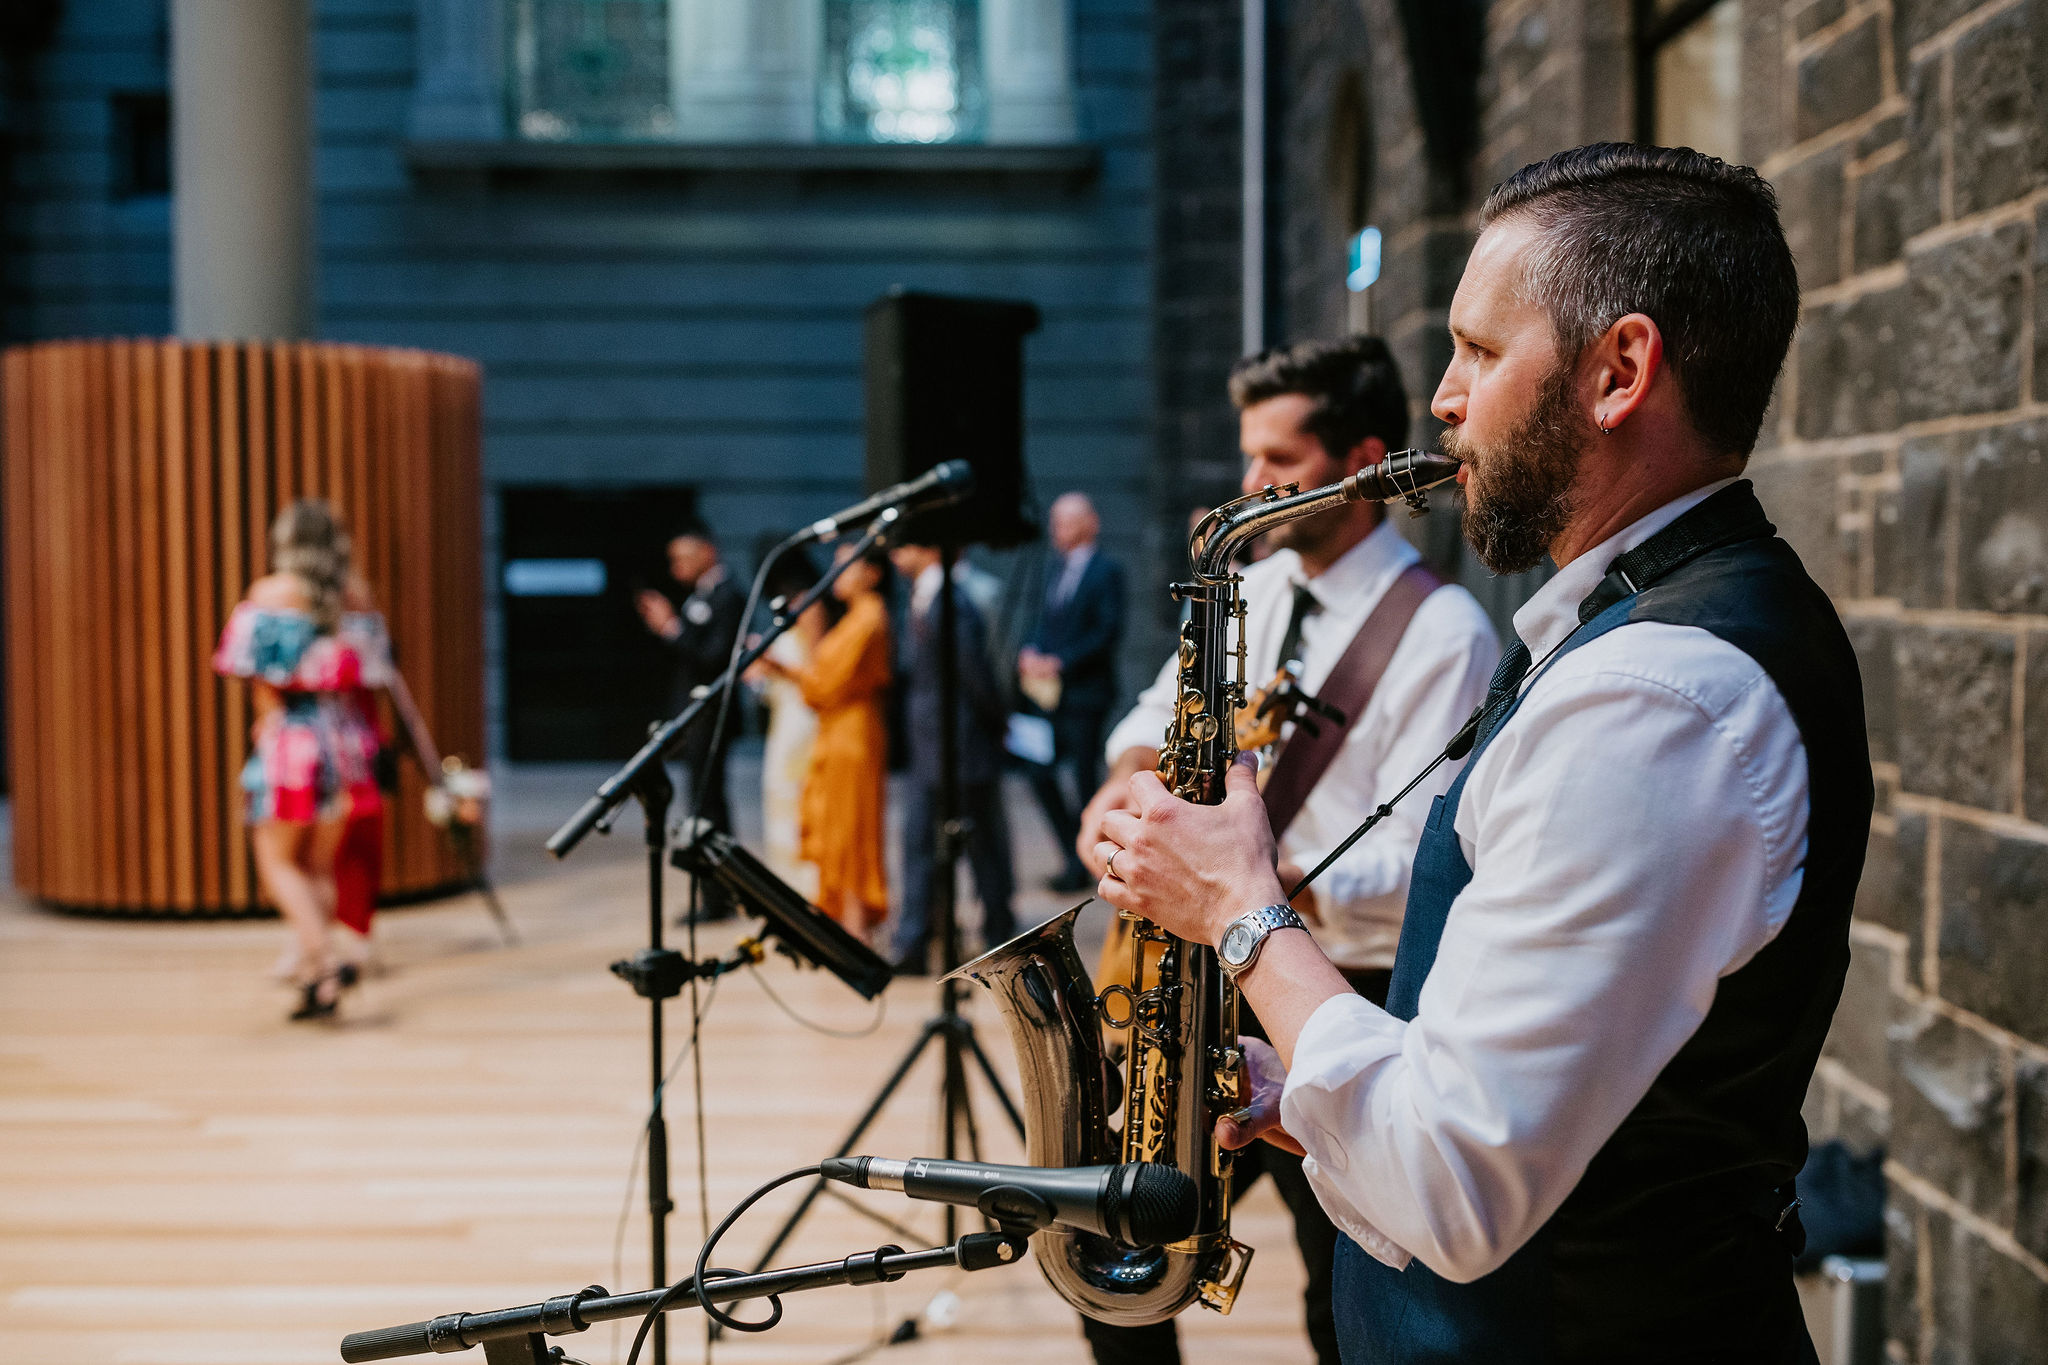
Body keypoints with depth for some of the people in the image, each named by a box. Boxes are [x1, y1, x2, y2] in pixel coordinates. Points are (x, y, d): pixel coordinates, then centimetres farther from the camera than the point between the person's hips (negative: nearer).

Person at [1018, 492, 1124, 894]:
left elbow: (1109, 632, -15)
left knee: (1086, 779, -1)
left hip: (1085, 694, -7)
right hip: (1054, 695, 8)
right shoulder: (1058, 567, 16)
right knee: (1041, 774, 6)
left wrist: (1060, 662, -18)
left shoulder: (1106, 571, -7)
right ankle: (1079, 855, 19)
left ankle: (1082, 867, 10)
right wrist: (1031, 653, -1)